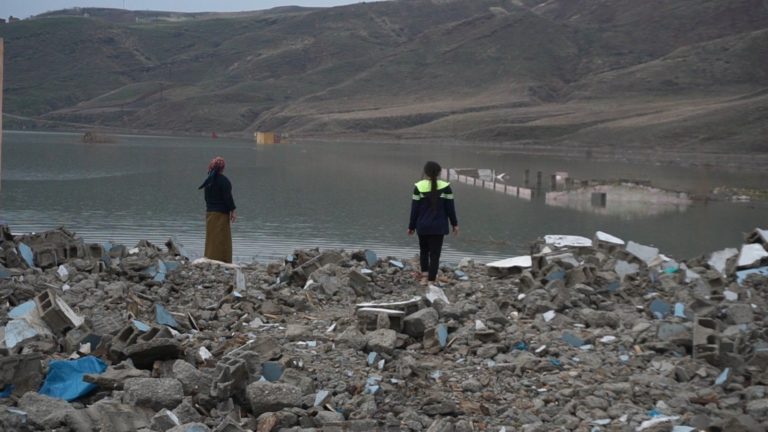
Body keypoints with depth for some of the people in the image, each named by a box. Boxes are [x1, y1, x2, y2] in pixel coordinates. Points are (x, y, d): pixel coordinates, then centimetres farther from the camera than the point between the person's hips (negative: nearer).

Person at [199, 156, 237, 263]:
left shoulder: (209, 180, 9)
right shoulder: (223, 180, -13)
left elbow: (207, 197, 12)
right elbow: (227, 196, -16)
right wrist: (232, 211, -11)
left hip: (209, 212, 7)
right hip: (221, 213, -7)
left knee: (211, 238, 11)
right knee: (222, 238, -4)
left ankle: (210, 259, 13)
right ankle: (220, 260, -6)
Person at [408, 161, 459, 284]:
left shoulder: (419, 187, -7)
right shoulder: (445, 187, -6)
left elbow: (414, 209, -3)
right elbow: (450, 208, -1)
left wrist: (411, 226, 6)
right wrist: (454, 224, 12)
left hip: (422, 226, 1)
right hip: (438, 226, -1)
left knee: (424, 250, 22)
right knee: (435, 254, 3)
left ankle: (424, 273, 13)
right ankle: (431, 280, 0)